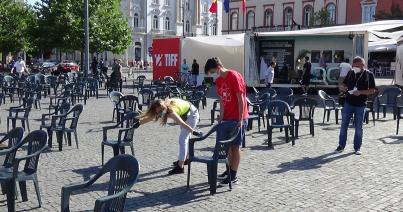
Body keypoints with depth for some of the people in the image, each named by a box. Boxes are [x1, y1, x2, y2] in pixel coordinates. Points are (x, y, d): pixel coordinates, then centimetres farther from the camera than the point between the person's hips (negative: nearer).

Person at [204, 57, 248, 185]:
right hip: (227, 118, 8)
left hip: (237, 118, -8)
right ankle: (229, 169, 28)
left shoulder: (234, 76, -16)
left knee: (235, 146, -1)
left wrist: (240, 120, -19)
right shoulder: (219, 81, 8)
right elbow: (222, 100, 12)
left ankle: (233, 176, 6)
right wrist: (221, 117, 5)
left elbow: (240, 99, -17)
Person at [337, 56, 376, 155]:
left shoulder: (369, 75, -3)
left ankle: (357, 147, 17)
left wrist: (360, 92, -19)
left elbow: (372, 90, -5)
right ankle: (341, 145, 17)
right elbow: (344, 84, 15)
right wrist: (343, 88, -9)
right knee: (344, 126, 5)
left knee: (358, 127, 5)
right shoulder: (350, 73, 6)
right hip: (348, 103, 3)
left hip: (360, 105, -3)